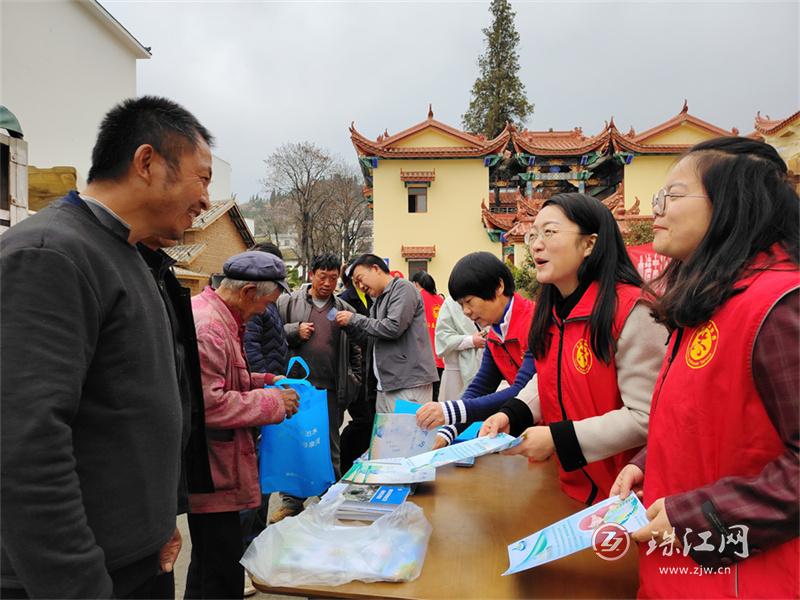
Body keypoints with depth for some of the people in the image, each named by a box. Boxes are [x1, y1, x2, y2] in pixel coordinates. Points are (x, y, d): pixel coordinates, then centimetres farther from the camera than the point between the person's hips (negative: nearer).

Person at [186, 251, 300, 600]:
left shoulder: (219, 318, 11)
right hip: (212, 476, -11)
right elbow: (209, 405, -27)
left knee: (208, 566, 25)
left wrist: (267, 382, 11)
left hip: (215, 470, 11)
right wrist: (272, 402, -17)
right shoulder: (207, 327, -23)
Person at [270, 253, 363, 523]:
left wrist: (353, 384, 6)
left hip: (331, 390, 1)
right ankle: (292, 501, 21)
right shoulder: (289, 303, 3)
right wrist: (295, 330, -11)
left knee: (330, 448, 11)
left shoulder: (345, 310, 10)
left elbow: (355, 351, 13)